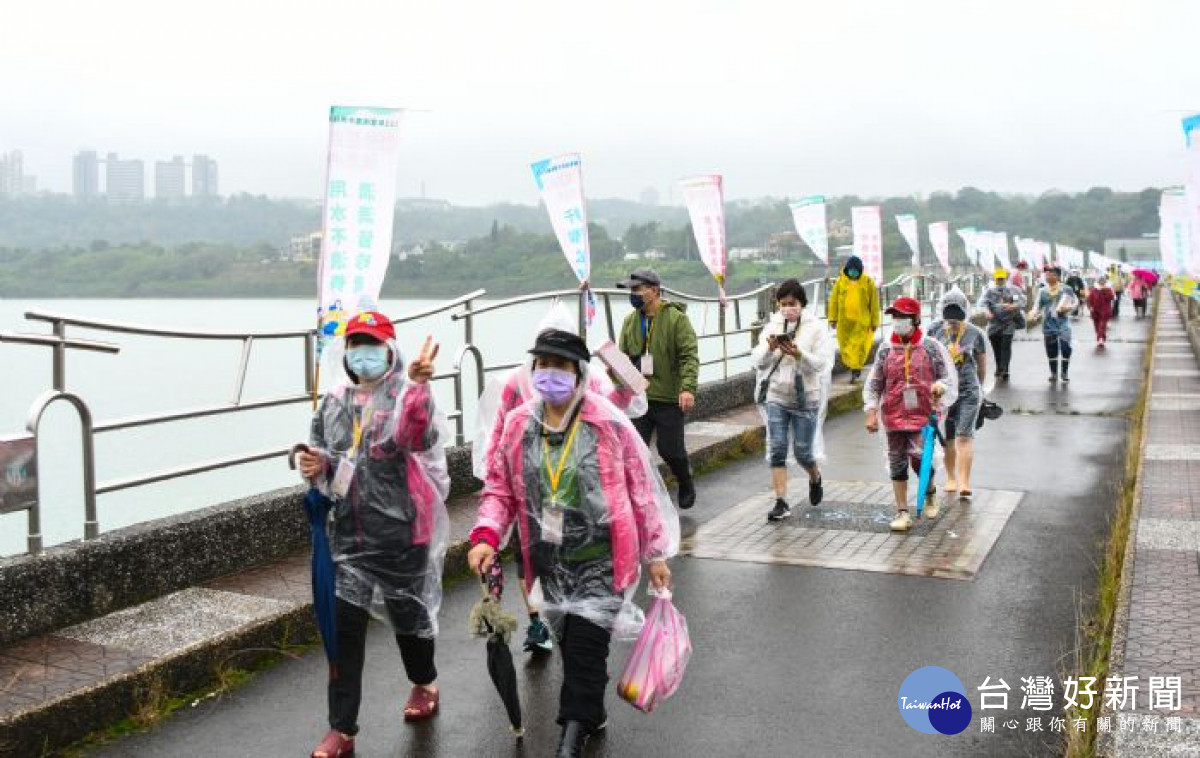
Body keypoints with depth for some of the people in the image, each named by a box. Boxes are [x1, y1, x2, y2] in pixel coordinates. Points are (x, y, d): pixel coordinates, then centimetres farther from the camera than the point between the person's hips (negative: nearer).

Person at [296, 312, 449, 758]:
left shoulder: (408, 394, -8)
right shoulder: (334, 402, 9)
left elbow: (419, 438, -30)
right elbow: (322, 455, 21)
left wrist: (417, 385, -47)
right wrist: (316, 465, -3)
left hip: (401, 529, -4)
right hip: (349, 530, 4)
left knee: (408, 612, 13)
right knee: (343, 624, 0)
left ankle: (424, 683, 43)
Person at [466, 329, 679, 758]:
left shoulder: (609, 424, -12)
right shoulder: (519, 425, -2)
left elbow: (643, 491, -4)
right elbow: (501, 489, 8)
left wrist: (655, 554, 0)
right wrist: (486, 536, -9)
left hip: (602, 561, -4)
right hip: (550, 563, 4)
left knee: (585, 649, -9)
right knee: (570, 645, 17)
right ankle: (591, 715, 40)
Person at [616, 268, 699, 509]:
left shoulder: (676, 318, -6)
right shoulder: (630, 322, 11)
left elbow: (689, 356, -12)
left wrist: (688, 387, -24)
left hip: (669, 398, -4)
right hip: (638, 398, 4)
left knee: (670, 449, 5)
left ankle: (686, 485, 33)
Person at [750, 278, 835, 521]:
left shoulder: (816, 328, -3)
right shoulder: (772, 327, 6)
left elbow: (820, 364, -11)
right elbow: (757, 361, 1)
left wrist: (798, 354, -29)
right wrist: (769, 348, -19)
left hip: (805, 398, -2)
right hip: (776, 396, 3)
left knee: (803, 452, 4)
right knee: (776, 450, -3)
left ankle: (815, 478, 38)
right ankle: (781, 503, 1)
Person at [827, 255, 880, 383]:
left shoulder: (868, 282, -2)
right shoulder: (840, 281, 1)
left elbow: (874, 303, 2)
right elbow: (834, 300, 6)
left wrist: (874, 321, 1)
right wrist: (833, 318, 3)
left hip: (862, 321, -2)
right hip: (844, 321, 3)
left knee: (858, 345, -6)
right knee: (846, 345, 9)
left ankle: (855, 369, -1)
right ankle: (855, 367, 26)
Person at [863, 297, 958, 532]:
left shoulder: (932, 347, 1)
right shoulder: (885, 350, 6)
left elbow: (950, 376, 7)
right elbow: (873, 384, 11)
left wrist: (940, 386, -15)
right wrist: (872, 412, 4)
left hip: (924, 415, -3)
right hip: (894, 416, 3)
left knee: (920, 458, -14)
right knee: (897, 463, 5)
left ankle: (930, 492, 19)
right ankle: (902, 512, 14)